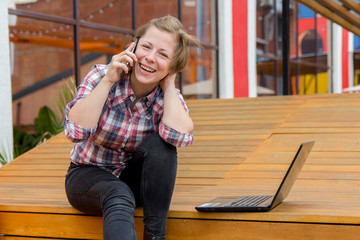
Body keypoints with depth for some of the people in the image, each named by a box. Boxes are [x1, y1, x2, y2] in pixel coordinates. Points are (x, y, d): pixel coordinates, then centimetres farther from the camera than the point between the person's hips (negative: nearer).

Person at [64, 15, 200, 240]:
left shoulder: (168, 97, -10)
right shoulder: (101, 76, -15)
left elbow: (180, 136, -34)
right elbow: (76, 130, -30)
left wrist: (169, 85, -23)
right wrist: (108, 80, -31)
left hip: (135, 179, 2)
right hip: (89, 175, -2)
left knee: (160, 143, -28)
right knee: (119, 196, -35)